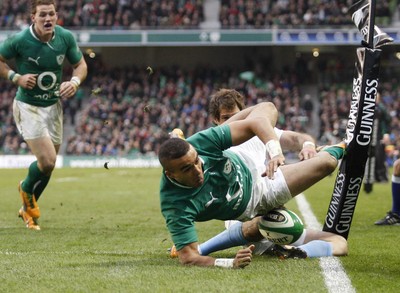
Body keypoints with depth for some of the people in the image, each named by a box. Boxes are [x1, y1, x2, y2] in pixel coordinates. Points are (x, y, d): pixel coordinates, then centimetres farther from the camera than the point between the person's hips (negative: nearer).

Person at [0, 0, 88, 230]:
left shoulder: (66, 37, -8)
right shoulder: (19, 40, -18)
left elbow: (81, 65, 6)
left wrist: (75, 81, -14)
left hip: (54, 106, 5)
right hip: (28, 107, -5)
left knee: (48, 164, 11)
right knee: (47, 161, -16)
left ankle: (27, 207, 37)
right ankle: (26, 189, 18)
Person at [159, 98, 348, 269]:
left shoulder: (200, 143, -39)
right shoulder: (177, 205, -46)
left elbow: (256, 122, -32)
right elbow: (188, 258, -44)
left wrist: (275, 153, -49)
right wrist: (230, 263, -59)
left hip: (246, 161, 2)